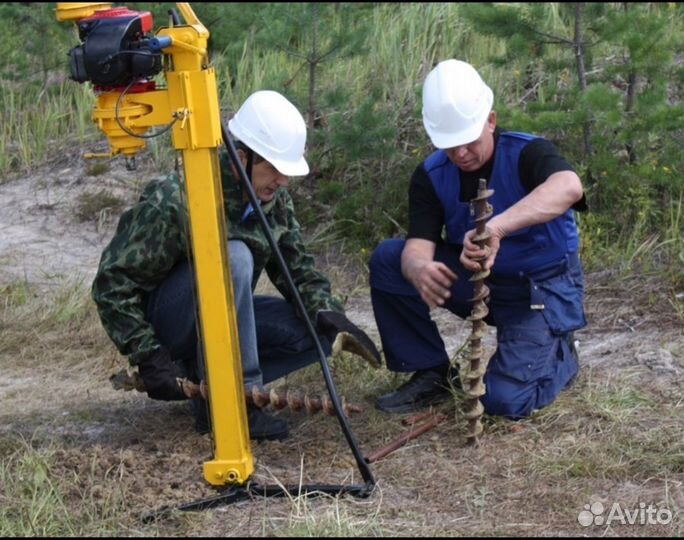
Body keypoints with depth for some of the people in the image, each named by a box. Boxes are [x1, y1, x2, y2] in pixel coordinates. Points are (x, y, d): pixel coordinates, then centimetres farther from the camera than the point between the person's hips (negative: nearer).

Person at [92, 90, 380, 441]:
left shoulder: (274, 200, -6)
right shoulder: (174, 202, -27)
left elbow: (297, 267, 2)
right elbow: (113, 283, -23)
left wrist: (327, 312, -17)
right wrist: (148, 356, -28)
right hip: (164, 319, -7)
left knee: (320, 332, -14)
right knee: (232, 257, -35)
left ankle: (205, 379, -2)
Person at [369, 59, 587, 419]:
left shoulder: (526, 153, -21)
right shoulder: (431, 176, -8)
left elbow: (568, 186, -45)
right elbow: (419, 244, -20)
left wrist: (496, 227, -60)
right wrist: (419, 268, -47)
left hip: (542, 288, -5)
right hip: (477, 281, 5)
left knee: (505, 399, -22)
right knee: (387, 260, -16)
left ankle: (558, 354, 12)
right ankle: (432, 374, -2)